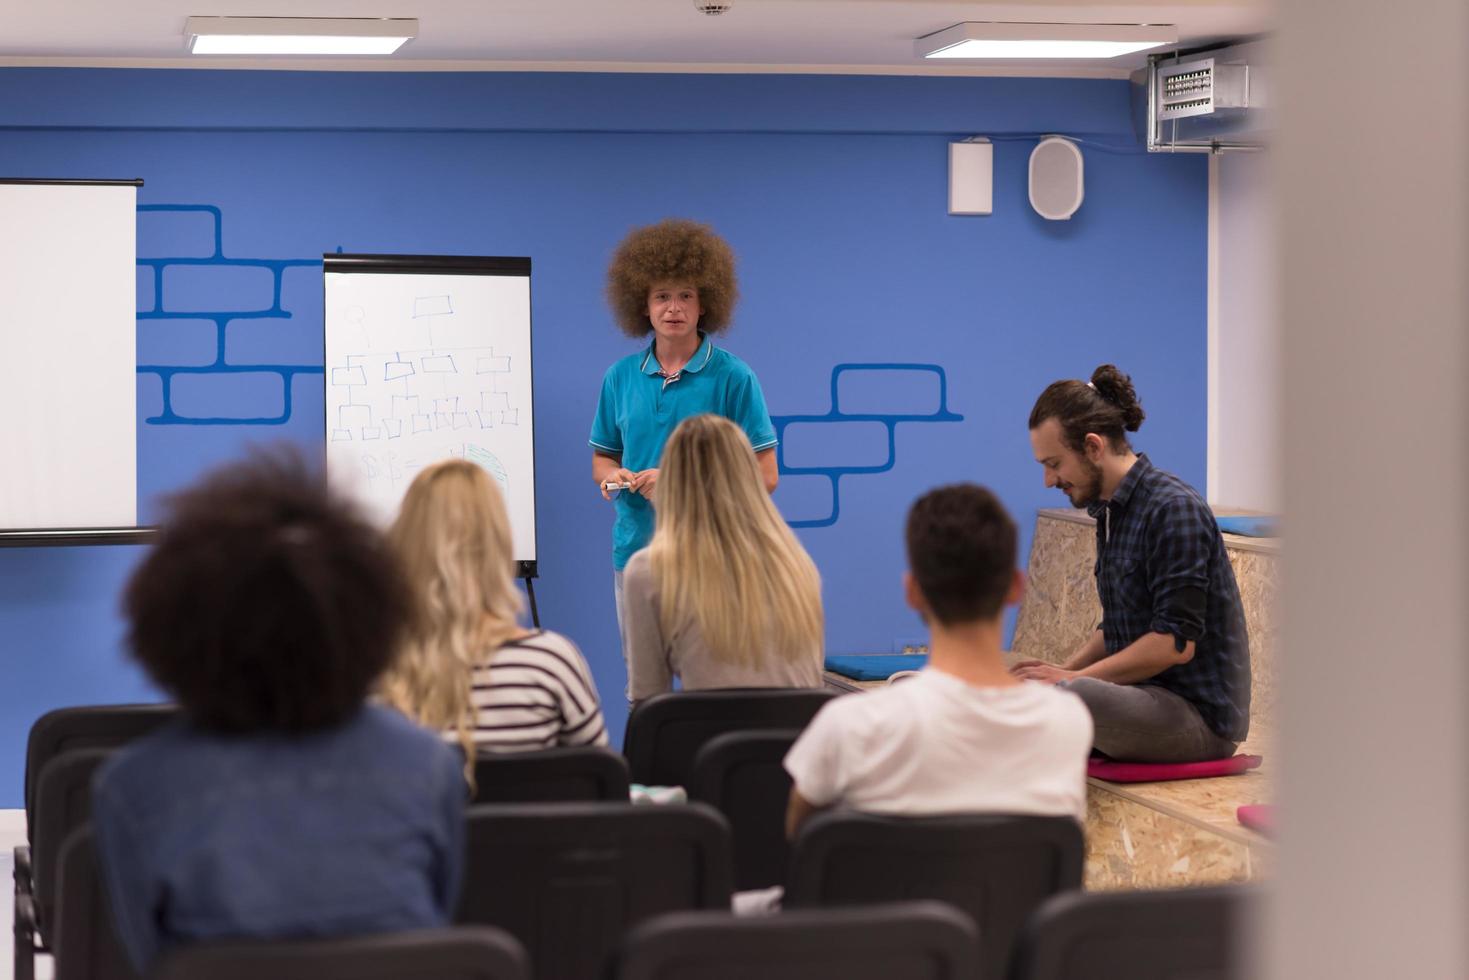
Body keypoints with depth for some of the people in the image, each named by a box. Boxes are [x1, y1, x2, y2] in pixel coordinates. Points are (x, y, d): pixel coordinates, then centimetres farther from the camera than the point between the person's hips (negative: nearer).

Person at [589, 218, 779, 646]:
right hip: (635, 552, 4)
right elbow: (601, 458, 20)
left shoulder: (733, 377, -4)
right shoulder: (621, 377, 9)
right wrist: (612, 477, -4)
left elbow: (765, 476, -5)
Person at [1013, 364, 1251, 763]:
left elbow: (1176, 643, -22)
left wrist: (1073, 678, -17)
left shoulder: (1174, 509, -16)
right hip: (1148, 699, 10)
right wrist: (1063, 670, 4)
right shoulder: (1111, 511, 13)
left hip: (1200, 717, -10)